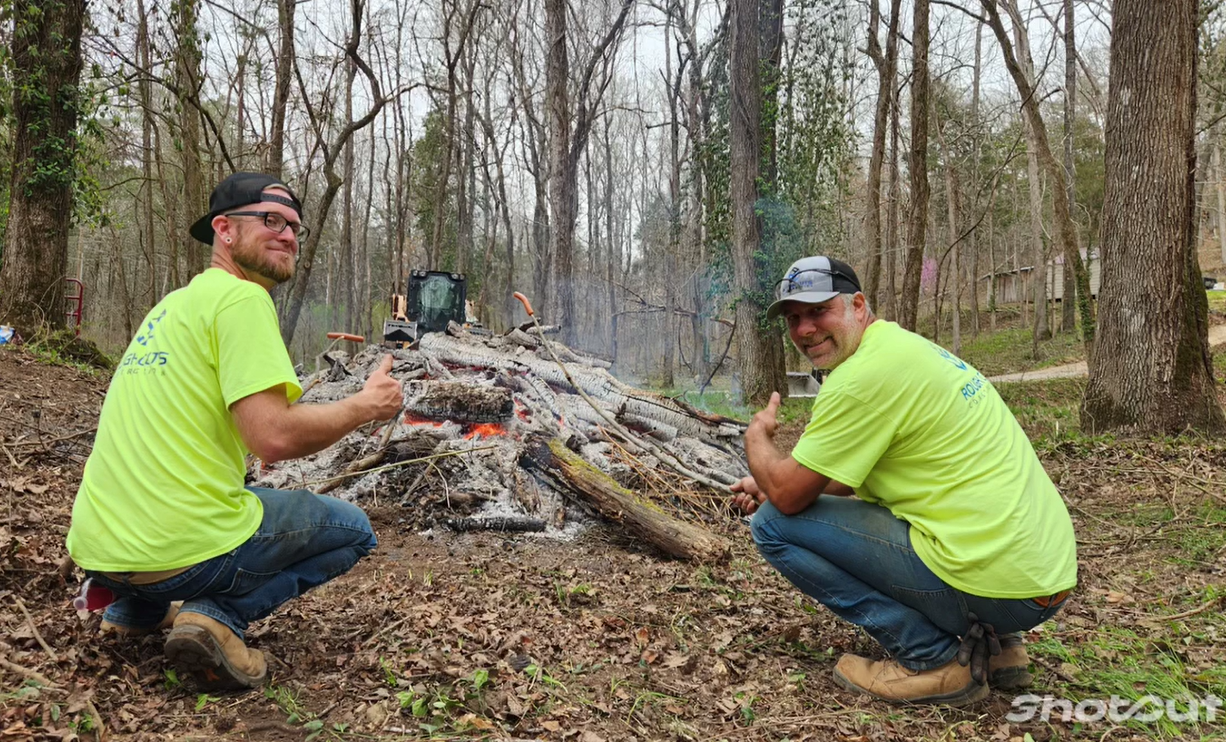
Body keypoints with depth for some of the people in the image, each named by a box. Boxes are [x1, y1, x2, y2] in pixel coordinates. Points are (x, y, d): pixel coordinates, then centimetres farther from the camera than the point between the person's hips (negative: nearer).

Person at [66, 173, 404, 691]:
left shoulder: (173, 304, 17)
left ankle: (135, 609, 22)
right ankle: (219, 615, -6)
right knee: (353, 528, 11)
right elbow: (274, 436, -22)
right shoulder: (242, 297, -13)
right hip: (182, 552, -9)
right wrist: (364, 406, -8)